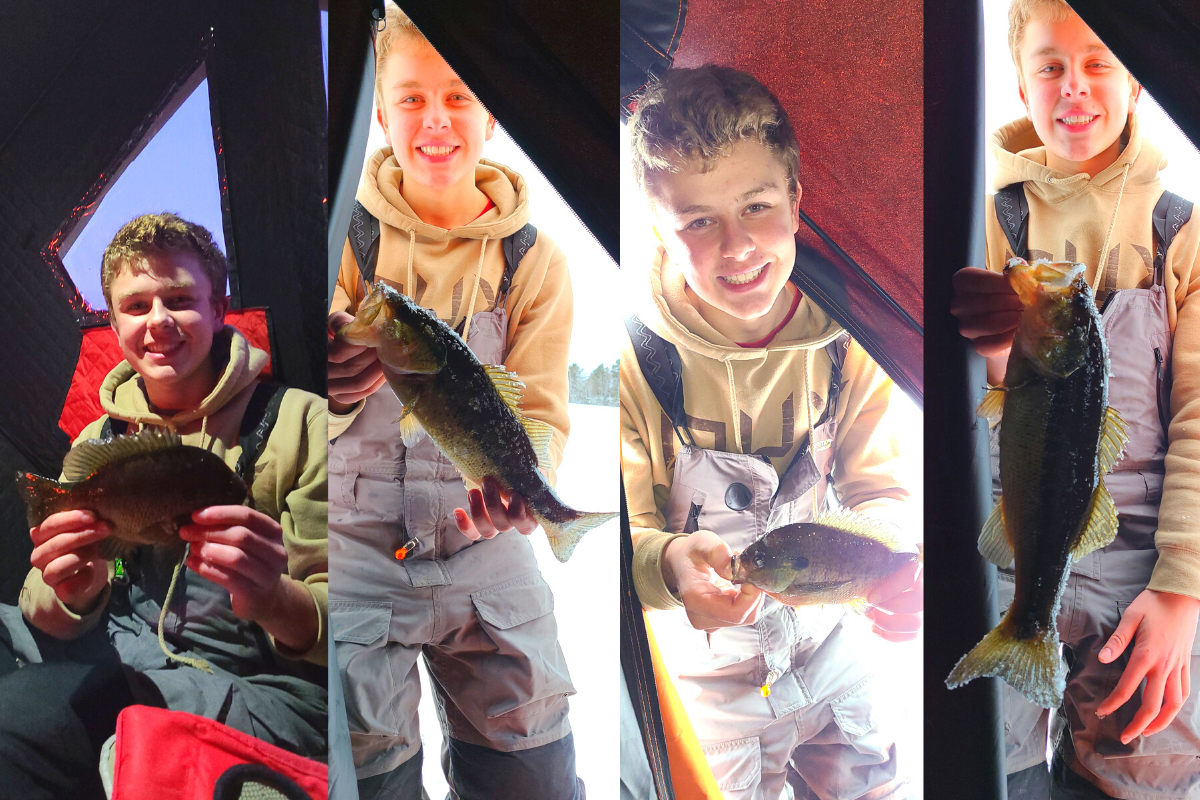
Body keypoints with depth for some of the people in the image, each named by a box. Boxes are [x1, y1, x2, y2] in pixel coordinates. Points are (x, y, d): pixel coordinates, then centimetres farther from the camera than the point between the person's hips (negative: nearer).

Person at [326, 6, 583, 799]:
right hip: (355, 552, -1)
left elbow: (540, 409, -4)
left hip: (487, 551, 2)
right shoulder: (350, 234, -2)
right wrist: (331, 383, -37)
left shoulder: (533, 258, 0)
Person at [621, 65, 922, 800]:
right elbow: (625, 535, -19)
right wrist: (671, 564, -41)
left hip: (829, 639, 3)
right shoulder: (637, 357, -22)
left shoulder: (844, 339, -13)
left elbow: (876, 485, -5)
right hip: (708, 672, -3)